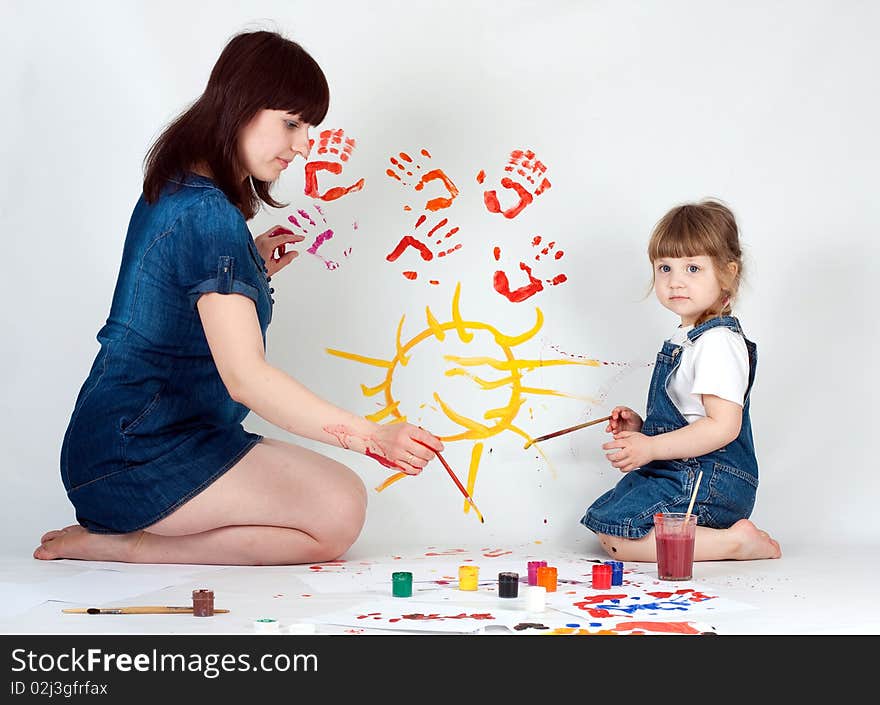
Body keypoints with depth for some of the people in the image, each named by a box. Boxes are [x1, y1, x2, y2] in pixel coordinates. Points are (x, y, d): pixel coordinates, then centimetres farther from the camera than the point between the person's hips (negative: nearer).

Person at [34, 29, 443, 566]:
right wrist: (373, 437, -34)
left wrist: (252, 271, 10)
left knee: (340, 497, 7)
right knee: (339, 514, -16)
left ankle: (117, 537, 4)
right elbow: (245, 375, -29)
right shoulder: (207, 214, -20)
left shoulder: (176, 191, 12)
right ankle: (125, 547, -11)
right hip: (135, 455, -10)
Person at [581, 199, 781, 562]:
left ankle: (733, 541, -15)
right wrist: (641, 428, 10)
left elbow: (723, 425, -26)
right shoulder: (686, 338, 15)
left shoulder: (718, 341, -18)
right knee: (602, 514, 19)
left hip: (708, 483, -11)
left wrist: (652, 447, -25)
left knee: (614, 536, -19)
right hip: (686, 476, 11)